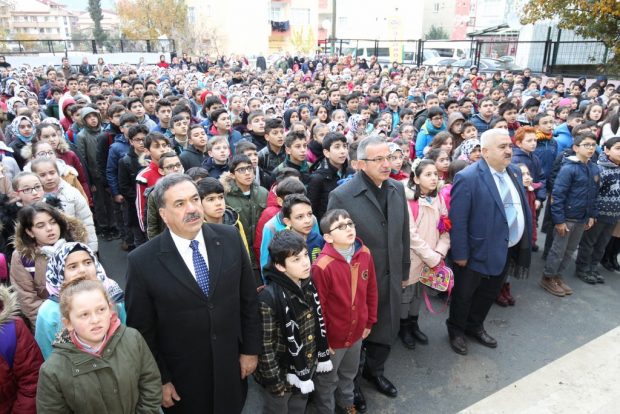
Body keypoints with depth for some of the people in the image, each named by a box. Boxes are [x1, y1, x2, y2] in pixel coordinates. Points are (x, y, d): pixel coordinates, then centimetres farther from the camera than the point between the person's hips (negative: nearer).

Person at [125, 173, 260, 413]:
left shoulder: (230, 238, -10)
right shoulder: (142, 261, -17)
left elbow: (248, 298, -2)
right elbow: (142, 329, -8)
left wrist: (250, 349, 1)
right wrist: (159, 379, -4)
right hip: (182, 378, -2)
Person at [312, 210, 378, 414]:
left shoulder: (365, 255, -9)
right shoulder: (322, 266, -27)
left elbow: (371, 291, 3)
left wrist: (369, 321, 10)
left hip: (356, 332, 5)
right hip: (333, 336, -5)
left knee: (349, 372, 30)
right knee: (328, 379, 19)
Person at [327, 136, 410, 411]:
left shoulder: (397, 188, -2)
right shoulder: (341, 196, -20)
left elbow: (403, 233, 7)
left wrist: (404, 270, 12)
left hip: (391, 278, 5)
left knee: (387, 329, 22)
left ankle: (374, 371, 50)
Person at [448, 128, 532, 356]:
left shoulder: (514, 172, 3)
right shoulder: (468, 177, -22)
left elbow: (522, 208, 10)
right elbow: (457, 221, -22)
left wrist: (523, 242, 8)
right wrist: (459, 254, -19)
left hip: (507, 249, 8)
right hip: (478, 251, -7)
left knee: (489, 293, 24)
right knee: (464, 295, 14)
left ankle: (475, 326, 46)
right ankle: (456, 330, 37)